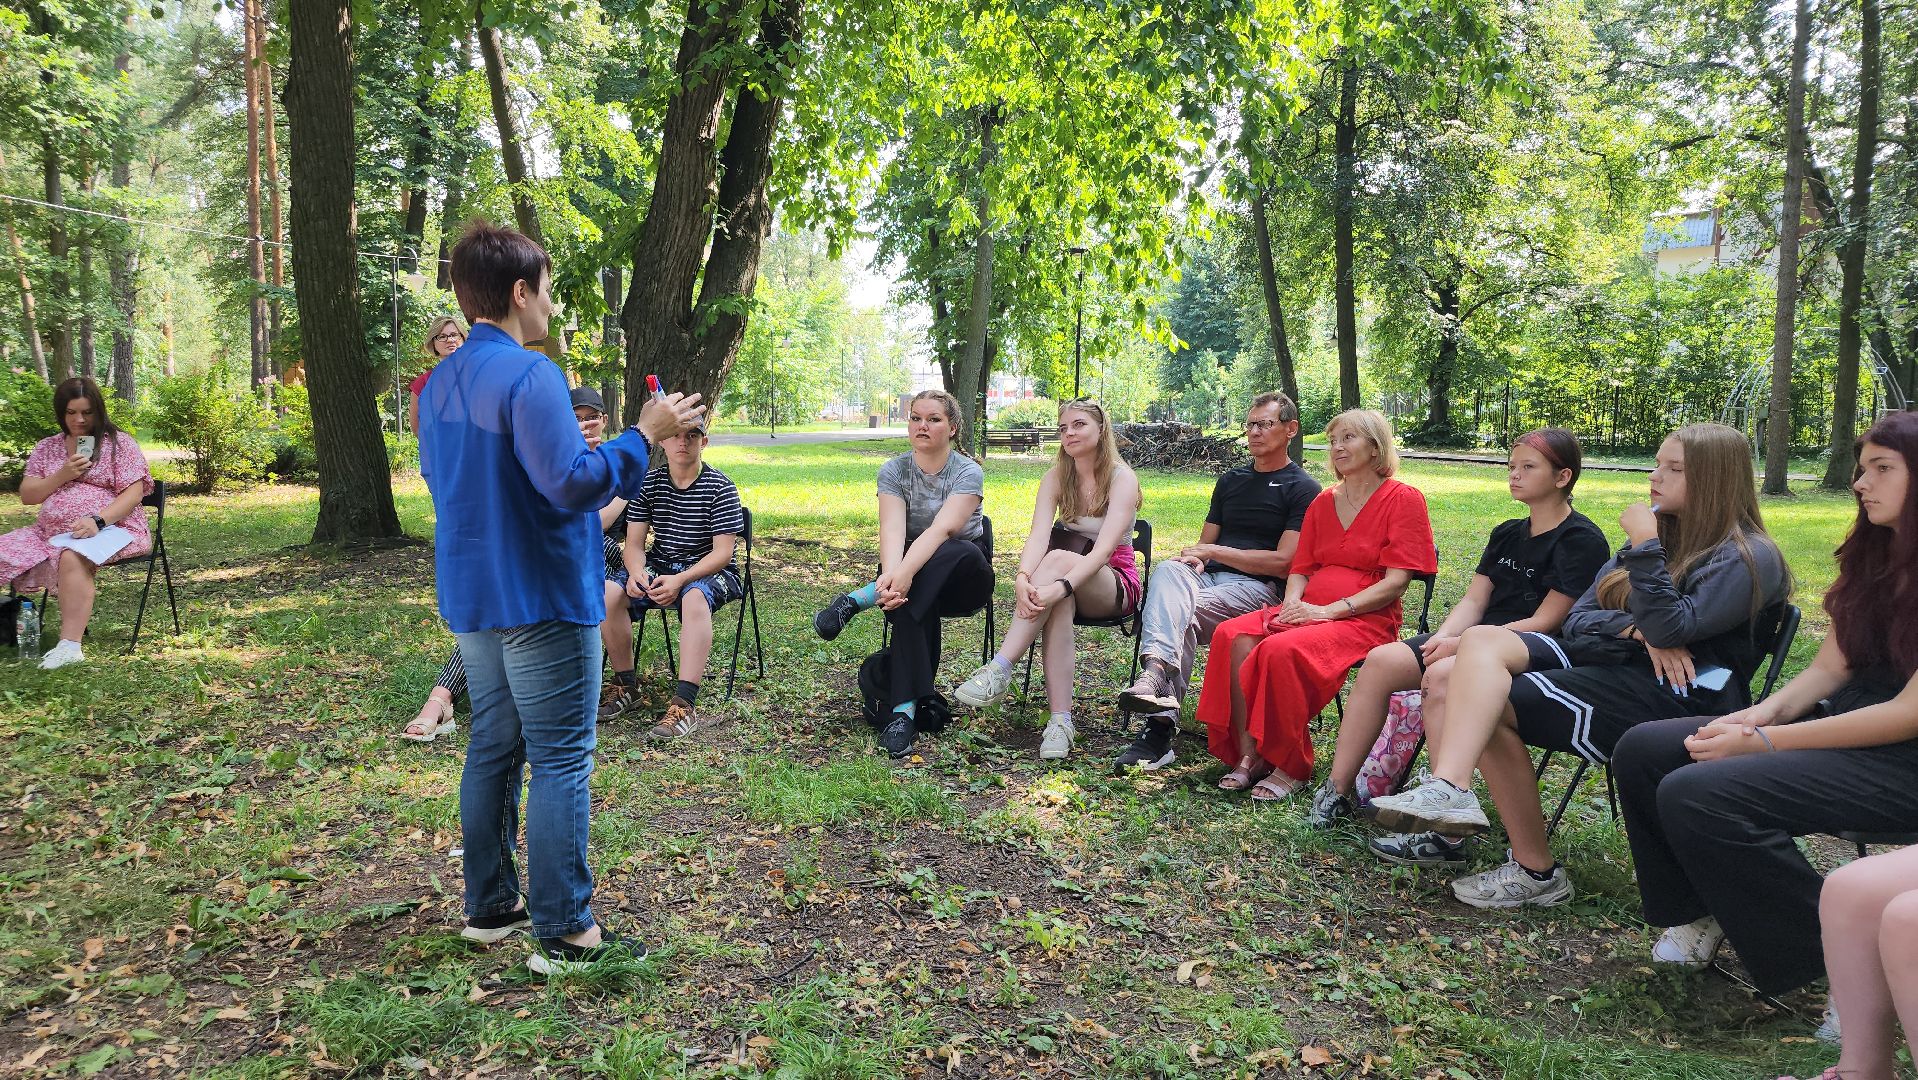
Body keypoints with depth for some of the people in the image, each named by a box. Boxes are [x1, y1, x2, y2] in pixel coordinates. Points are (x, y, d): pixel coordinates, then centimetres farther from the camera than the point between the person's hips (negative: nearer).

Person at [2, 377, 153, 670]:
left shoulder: (119, 443, 2)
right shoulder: (46, 448, 17)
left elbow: (134, 493, -8)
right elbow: (27, 496, 12)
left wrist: (98, 521, -24)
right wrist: (62, 475, -7)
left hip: (112, 527, -6)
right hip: (51, 531, 6)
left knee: (72, 557, -37)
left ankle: (70, 645, -42)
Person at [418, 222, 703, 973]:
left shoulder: (439, 383, 10)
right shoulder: (528, 375, -18)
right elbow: (573, 485, -25)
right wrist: (642, 435, -15)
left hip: (471, 596, 9)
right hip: (540, 598, -9)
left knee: (493, 748, 17)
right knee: (559, 760, -2)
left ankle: (490, 905, 27)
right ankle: (563, 933, 4)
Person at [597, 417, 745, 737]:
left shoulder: (720, 488, -9)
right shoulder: (649, 484, 3)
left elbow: (722, 552, -14)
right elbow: (634, 543, 3)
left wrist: (679, 580, -28)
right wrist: (636, 572, -22)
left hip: (708, 569, -4)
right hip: (659, 565, 4)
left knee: (695, 598, -39)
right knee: (608, 592, -23)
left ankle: (684, 704, -42)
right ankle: (625, 685, -5)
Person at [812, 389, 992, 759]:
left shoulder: (968, 472, -10)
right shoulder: (893, 471, -1)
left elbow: (942, 529, -27)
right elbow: (892, 530, -18)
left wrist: (904, 573, -44)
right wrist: (890, 576, -40)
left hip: (964, 578, -1)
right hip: (917, 576, 1)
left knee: (965, 551, -38)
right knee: (908, 596, -37)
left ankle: (857, 600, -34)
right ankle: (903, 711, -40)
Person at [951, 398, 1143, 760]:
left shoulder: (1122, 478, -12)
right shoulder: (1056, 478, 2)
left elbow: (1103, 549, -27)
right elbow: (1038, 535, -16)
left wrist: (1060, 586, -43)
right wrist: (1022, 577, -38)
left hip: (1114, 586, -3)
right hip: (1070, 584, 3)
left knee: (1058, 559, -36)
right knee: (1059, 603, -37)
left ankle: (998, 671, -43)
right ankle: (1060, 721, -42)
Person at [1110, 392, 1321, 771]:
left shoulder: (1303, 490, 5)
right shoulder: (1231, 481, 26)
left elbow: (1282, 562, -6)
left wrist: (1214, 551, -6)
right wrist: (1195, 557, -3)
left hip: (1258, 588, -5)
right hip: (1209, 578, 5)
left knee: (1186, 611, -33)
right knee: (1168, 570, -31)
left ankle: (1159, 726, -42)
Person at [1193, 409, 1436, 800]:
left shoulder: (1404, 499, -1)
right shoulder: (1323, 502, 19)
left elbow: (1396, 582, -9)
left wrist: (1327, 611, -18)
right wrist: (1293, 604, -7)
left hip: (1366, 619, -6)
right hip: (1309, 611, 6)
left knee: (1282, 649, -34)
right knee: (1233, 636, -23)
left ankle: (1292, 768, -20)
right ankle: (1248, 756, -19)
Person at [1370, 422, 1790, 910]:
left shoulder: (1750, 558, -4)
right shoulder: (1663, 535, 20)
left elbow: (1669, 629, -20)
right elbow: (1576, 622, 11)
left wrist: (1646, 546, -16)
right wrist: (1637, 630, -9)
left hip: (1674, 693, -8)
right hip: (1608, 661, 8)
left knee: (1489, 703, -22)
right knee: (1483, 639, -18)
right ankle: (1448, 792, -34)